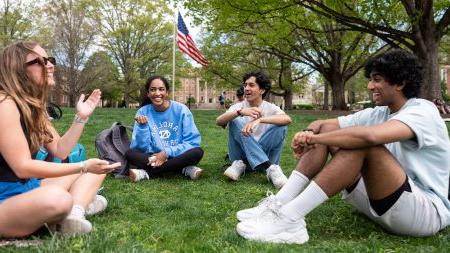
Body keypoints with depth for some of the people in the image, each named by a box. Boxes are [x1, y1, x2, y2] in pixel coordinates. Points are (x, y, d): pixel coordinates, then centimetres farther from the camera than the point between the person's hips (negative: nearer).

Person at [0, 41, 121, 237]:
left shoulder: (34, 106, 9)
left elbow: (60, 151, 9)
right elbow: (22, 167, -23)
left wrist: (81, 117, 0)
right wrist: (84, 167, -23)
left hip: (28, 187, 10)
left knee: (95, 171, 11)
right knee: (57, 198, -40)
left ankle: (74, 213, -15)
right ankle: (80, 204, -6)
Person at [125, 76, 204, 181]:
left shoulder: (181, 109, -7)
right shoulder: (143, 112, -3)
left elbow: (193, 141, -10)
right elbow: (142, 147, -8)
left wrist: (167, 152, -19)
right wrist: (142, 127, -25)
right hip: (154, 157, 1)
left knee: (197, 152, -30)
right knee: (130, 154, -24)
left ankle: (147, 173, -23)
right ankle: (184, 169, -27)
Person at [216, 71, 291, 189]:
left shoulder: (270, 108, -2)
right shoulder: (239, 106, 0)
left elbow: (287, 119, -25)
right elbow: (219, 121, -20)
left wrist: (259, 120, -40)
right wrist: (240, 112, -39)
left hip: (264, 152, -1)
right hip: (242, 153, 1)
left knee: (281, 126, -22)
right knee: (236, 120, -24)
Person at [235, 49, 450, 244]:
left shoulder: (423, 111, -14)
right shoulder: (377, 114, 8)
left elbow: (369, 135, -36)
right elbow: (321, 123, 4)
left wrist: (313, 139, -25)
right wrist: (310, 133, -20)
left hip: (428, 211, -7)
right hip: (381, 200, 7)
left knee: (362, 143, -32)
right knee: (325, 130, -5)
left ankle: (289, 220, -32)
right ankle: (279, 204, -16)